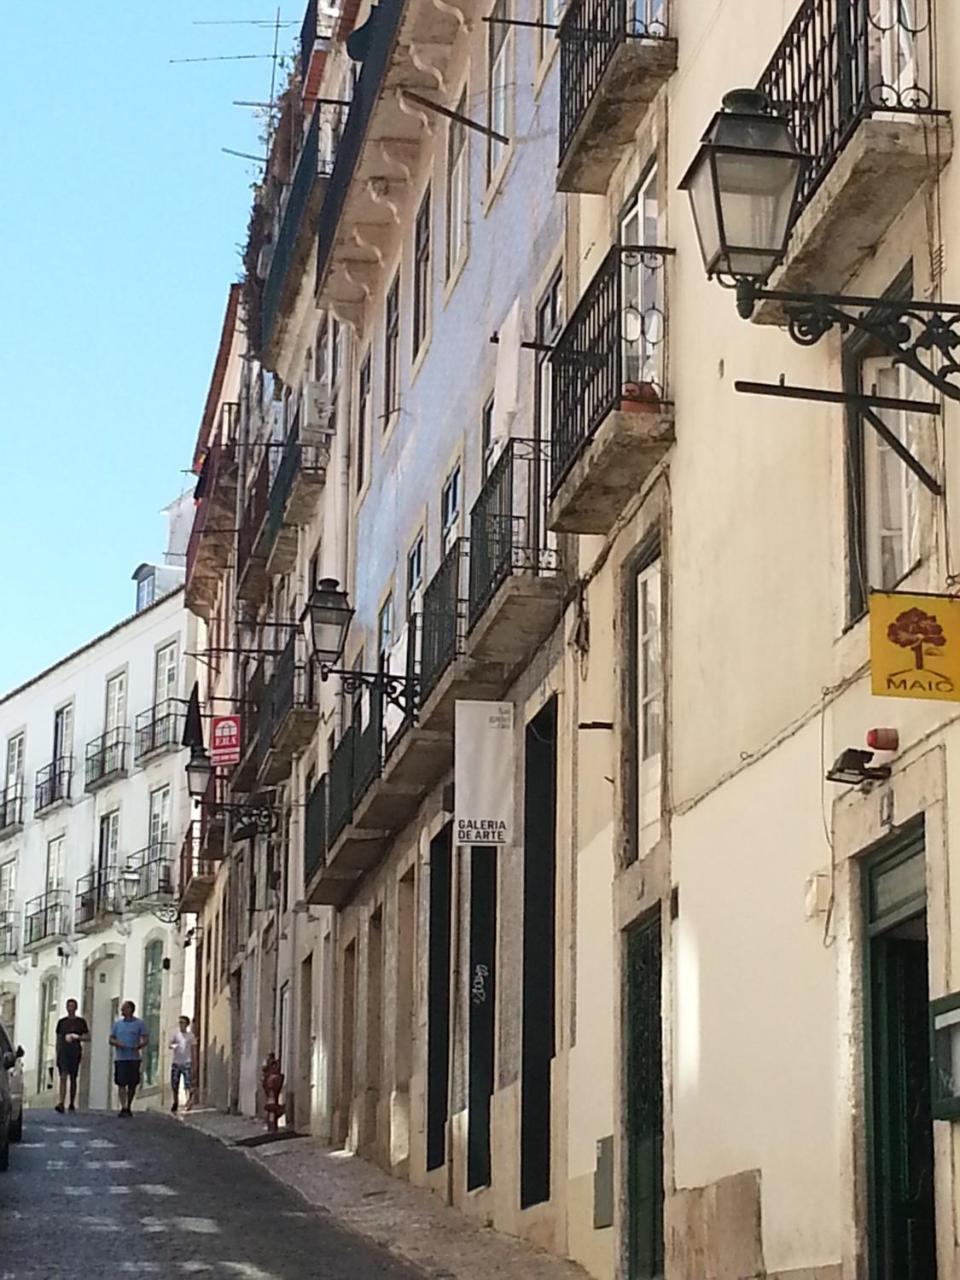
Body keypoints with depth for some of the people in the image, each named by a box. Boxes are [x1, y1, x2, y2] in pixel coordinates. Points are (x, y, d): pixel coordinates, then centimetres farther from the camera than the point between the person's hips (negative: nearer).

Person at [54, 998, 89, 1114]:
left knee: (73, 1079, 7)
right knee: (63, 1077, -12)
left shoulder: (81, 1022, 5)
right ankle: (61, 1103, -21)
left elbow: (87, 1037, 3)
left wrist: (77, 1037, -15)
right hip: (63, 1052, 0)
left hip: (75, 1052, 0)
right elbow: (58, 1039, 13)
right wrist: (57, 1054, 9)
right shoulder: (62, 1022, 10)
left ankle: (72, 1103, 16)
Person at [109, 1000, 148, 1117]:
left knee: (132, 1084, 4)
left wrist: (139, 1046, -19)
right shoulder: (117, 1023, 12)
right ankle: (123, 1107, -12)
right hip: (120, 1058, 1)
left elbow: (146, 1040, 1)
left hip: (134, 1058, -1)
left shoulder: (139, 1024, 4)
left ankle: (129, 1107, 17)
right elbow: (111, 1039, 14)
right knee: (121, 1083, -8)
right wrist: (117, 1043, -9)